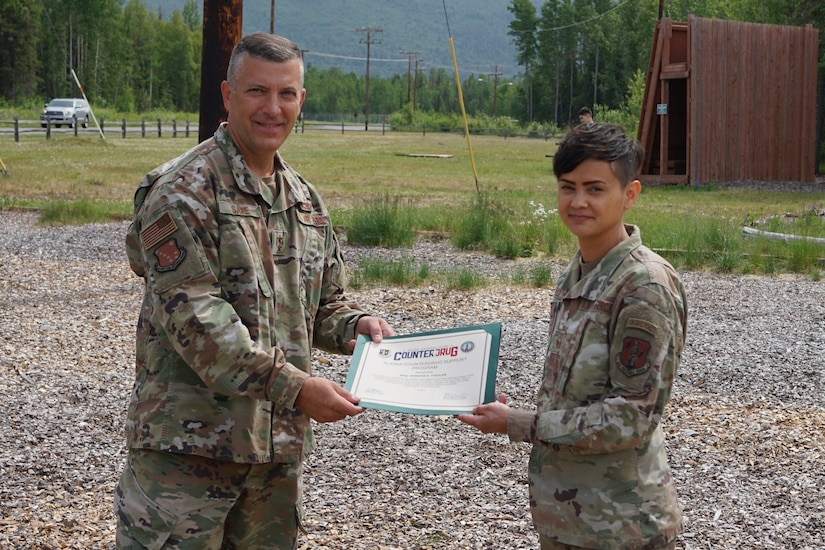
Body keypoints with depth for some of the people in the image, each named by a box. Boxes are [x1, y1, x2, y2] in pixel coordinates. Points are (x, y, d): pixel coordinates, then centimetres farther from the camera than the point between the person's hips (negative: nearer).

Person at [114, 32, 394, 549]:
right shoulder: (182, 192, -11)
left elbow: (323, 302, 22)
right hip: (189, 439, -7)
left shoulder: (304, 199, 13)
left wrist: (356, 325, -2)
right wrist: (295, 388, -23)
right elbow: (195, 318, -19)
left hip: (280, 442, 7)